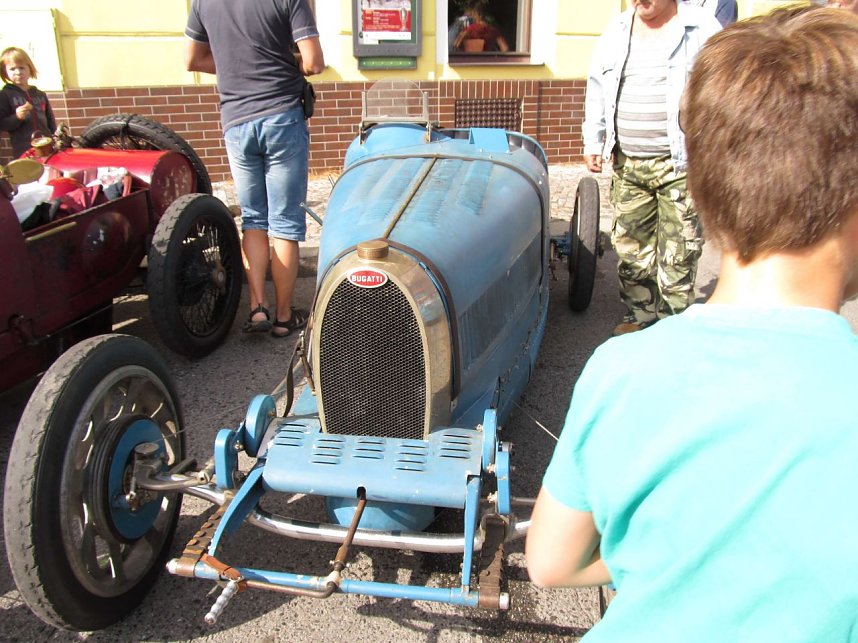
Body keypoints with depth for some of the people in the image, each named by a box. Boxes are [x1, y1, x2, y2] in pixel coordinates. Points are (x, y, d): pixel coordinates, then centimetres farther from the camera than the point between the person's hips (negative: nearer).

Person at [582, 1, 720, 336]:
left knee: (677, 252, 0)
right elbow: (597, 90, 18)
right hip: (628, 165, 5)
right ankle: (640, 316, 26)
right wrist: (593, 142, 12)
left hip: (679, 165, -5)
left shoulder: (701, 28, -3)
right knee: (629, 245, 10)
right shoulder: (616, 31, 11)